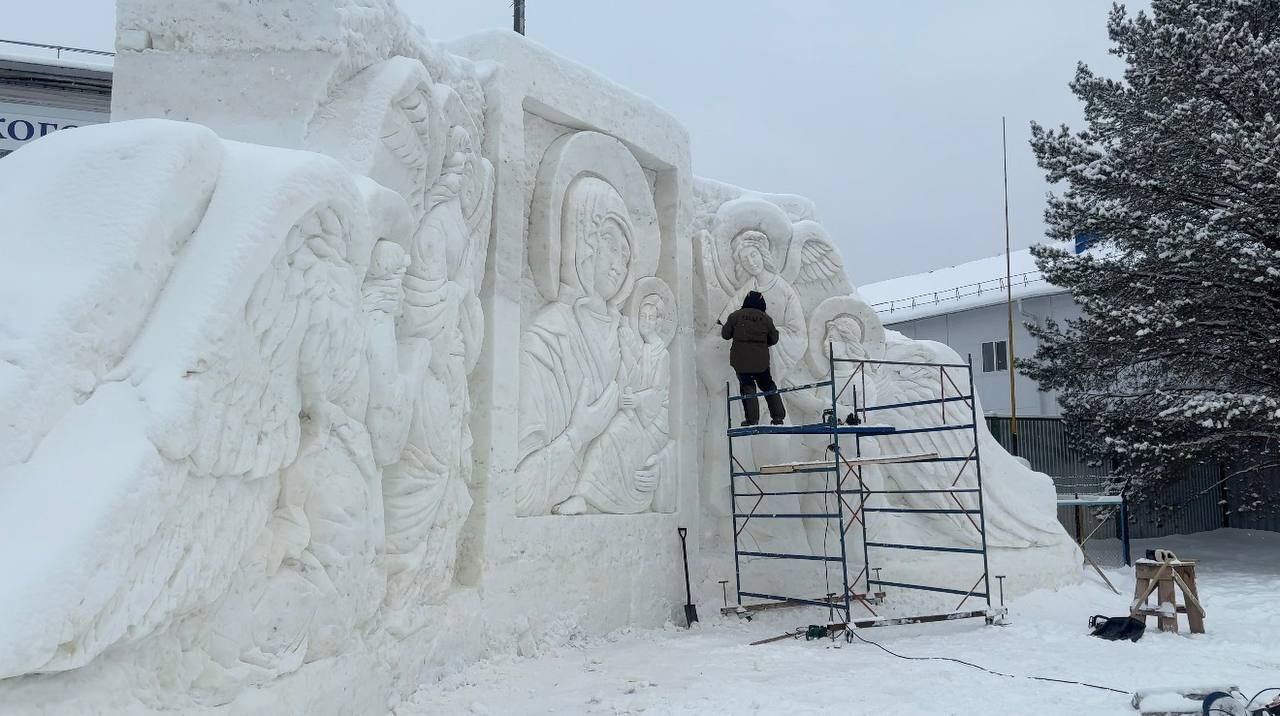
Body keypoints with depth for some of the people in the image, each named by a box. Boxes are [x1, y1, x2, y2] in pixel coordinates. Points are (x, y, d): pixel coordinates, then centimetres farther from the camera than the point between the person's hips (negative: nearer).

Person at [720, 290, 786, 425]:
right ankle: (778, 415, 15)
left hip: (741, 360, -2)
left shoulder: (735, 316, -4)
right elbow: (773, 339, 10)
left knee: (747, 387, 6)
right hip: (761, 360, 2)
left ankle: (752, 418, -1)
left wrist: (723, 326, 23)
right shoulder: (766, 318, 1)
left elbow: (725, 335, 2)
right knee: (768, 385, 16)